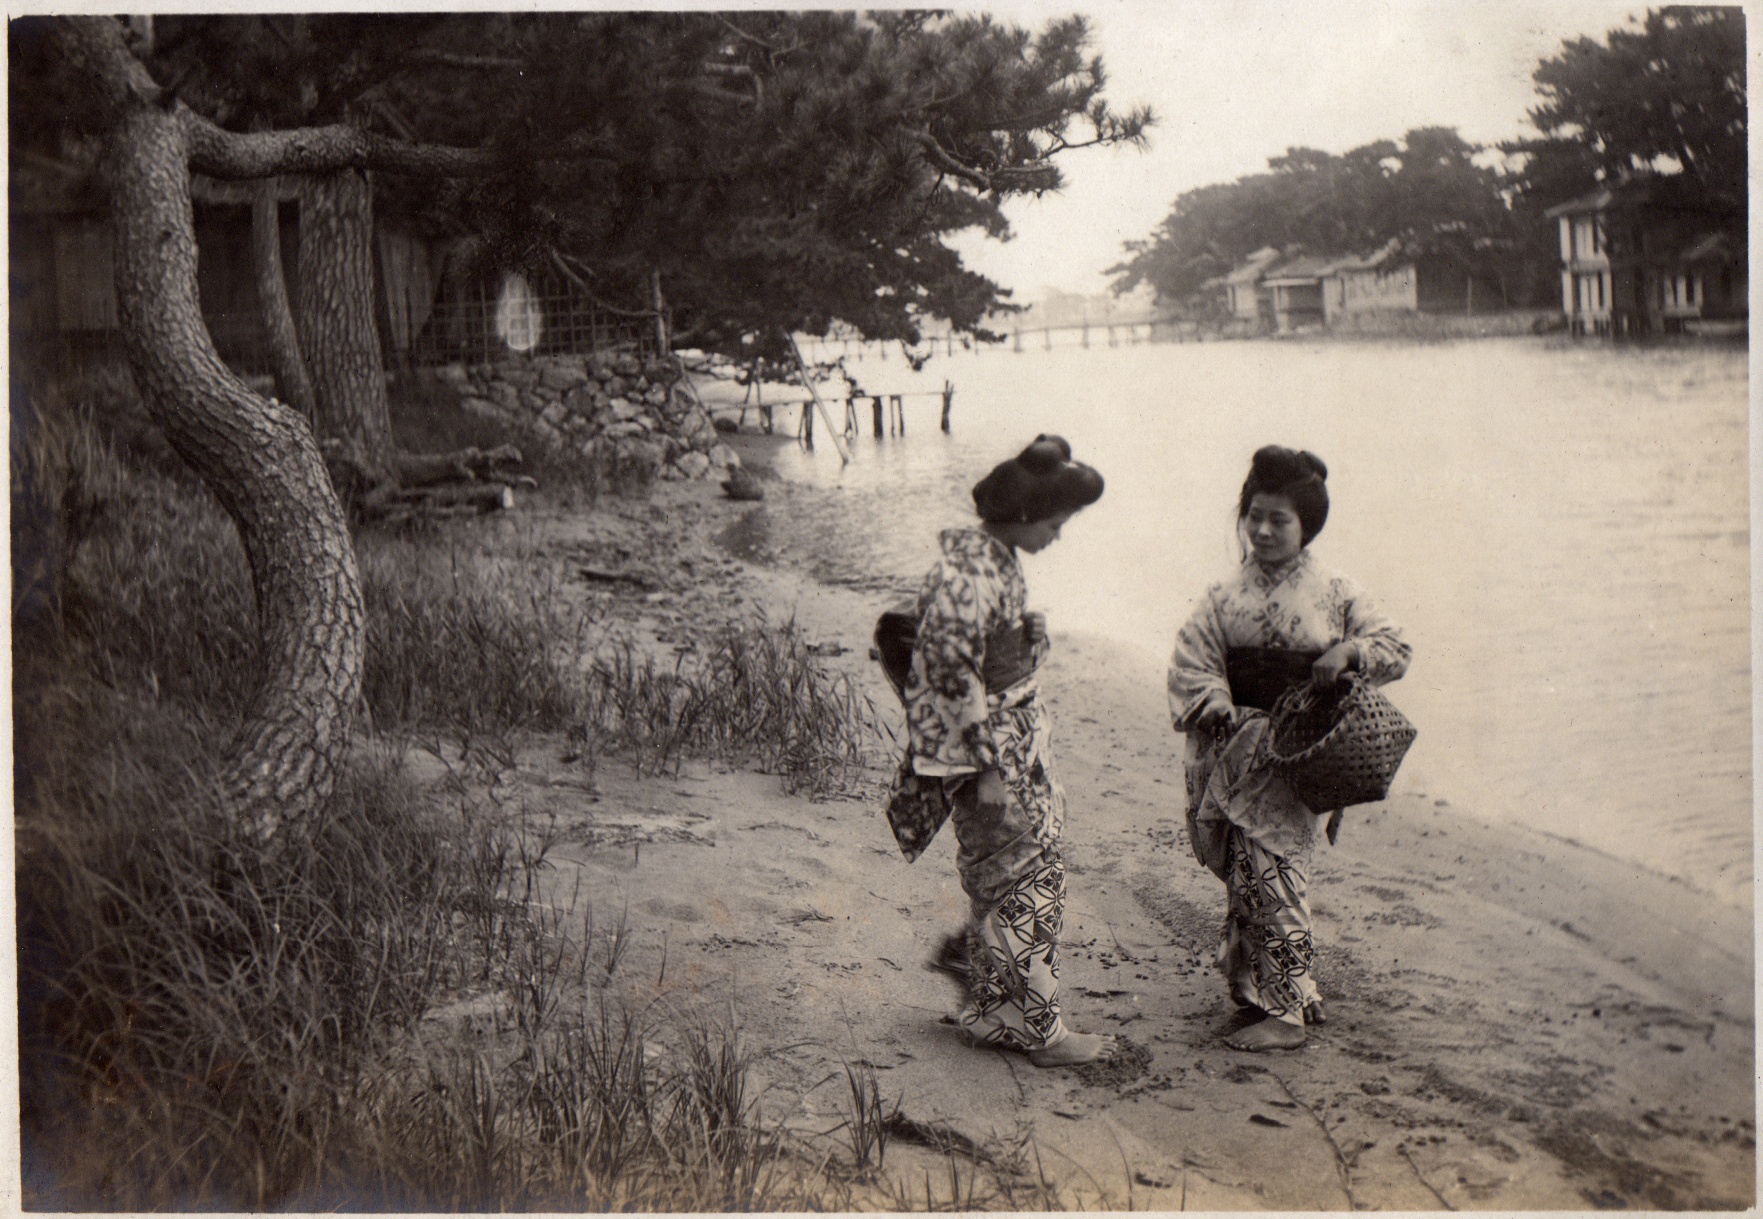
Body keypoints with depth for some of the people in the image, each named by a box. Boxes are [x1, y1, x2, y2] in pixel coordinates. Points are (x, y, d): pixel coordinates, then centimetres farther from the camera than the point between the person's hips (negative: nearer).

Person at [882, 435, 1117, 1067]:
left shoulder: (997, 558, 5)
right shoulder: (964, 578, -26)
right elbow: (955, 682, -24)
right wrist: (990, 768, -19)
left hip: (1017, 736, 9)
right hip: (988, 751, -9)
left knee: (1002, 875, 18)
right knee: (1025, 880, 1)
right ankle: (1037, 1031, 13)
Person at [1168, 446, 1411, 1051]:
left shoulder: (1336, 595, 2)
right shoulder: (1224, 597, 7)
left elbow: (1396, 650, 4)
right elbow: (1192, 666, 3)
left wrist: (1350, 652, -16)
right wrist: (1226, 720, -13)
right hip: (1237, 754, 4)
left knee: (1271, 873, -7)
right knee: (1249, 875, 7)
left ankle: (1283, 1012, 0)